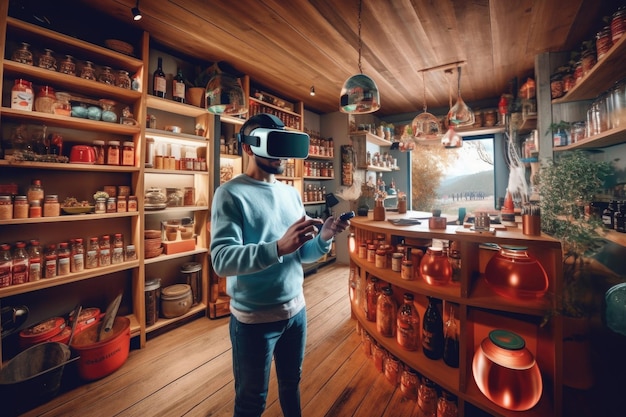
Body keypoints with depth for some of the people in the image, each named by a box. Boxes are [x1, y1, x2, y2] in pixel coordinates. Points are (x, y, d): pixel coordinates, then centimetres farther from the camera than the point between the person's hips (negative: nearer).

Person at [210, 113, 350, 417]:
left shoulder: (292, 193, 4)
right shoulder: (231, 193, -14)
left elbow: (302, 254, 5)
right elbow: (222, 260, -26)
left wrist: (324, 238, -14)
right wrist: (278, 247, -39)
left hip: (296, 309, 6)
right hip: (253, 318, -5)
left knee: (292, 383, 28)